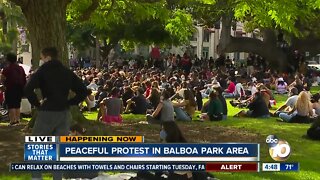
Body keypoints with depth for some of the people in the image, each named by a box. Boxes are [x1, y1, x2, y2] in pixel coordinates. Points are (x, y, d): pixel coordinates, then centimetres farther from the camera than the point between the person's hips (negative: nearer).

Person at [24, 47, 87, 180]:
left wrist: (37, 103, -7)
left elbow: (28, 89, -20)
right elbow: (83, 91, 7)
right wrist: (69, 103, 7)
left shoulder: (42, 71, -6)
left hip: (47, 113, -5)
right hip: (64, 114, 5)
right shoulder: (68, 72, 9)